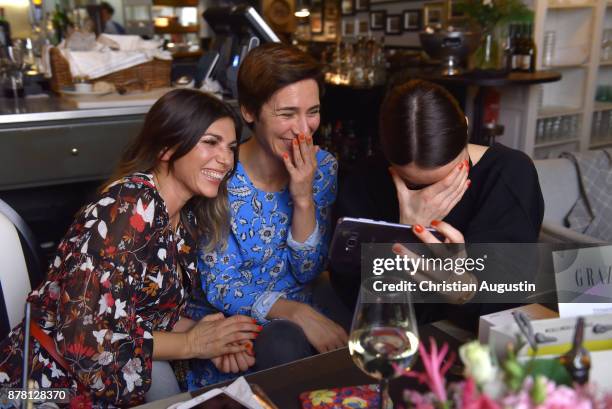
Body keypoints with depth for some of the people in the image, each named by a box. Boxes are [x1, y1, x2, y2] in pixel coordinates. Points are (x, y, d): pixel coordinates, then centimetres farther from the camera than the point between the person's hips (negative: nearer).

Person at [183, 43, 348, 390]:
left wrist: (304, 197, -20)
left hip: (297, 315, 4)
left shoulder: (323, 166, -5)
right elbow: (220, 289, -17)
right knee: (287, 343, -35)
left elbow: (308, 272, -4)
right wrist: (298, 313, -32)